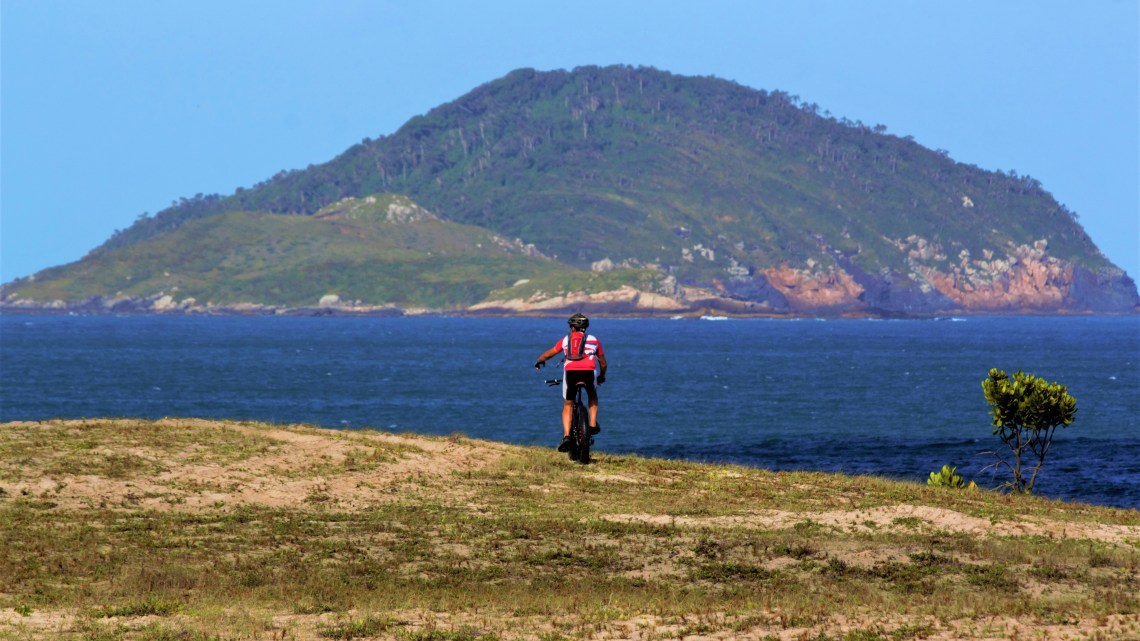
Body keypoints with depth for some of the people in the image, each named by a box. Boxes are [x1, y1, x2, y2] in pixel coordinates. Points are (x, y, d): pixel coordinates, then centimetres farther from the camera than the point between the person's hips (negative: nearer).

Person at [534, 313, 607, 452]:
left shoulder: (566, 340, 24)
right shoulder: (593, 340, 24)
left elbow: (548, 354, 33)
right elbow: (603, 363, 28)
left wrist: (539, 361, 54)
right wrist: (602, 377, 47)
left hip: (570, 372, 0)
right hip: (588, 371, 0)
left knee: (568, 405, 14)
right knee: (592, 397, 31)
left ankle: (566, 436, -2)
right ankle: (593, 424, 13)